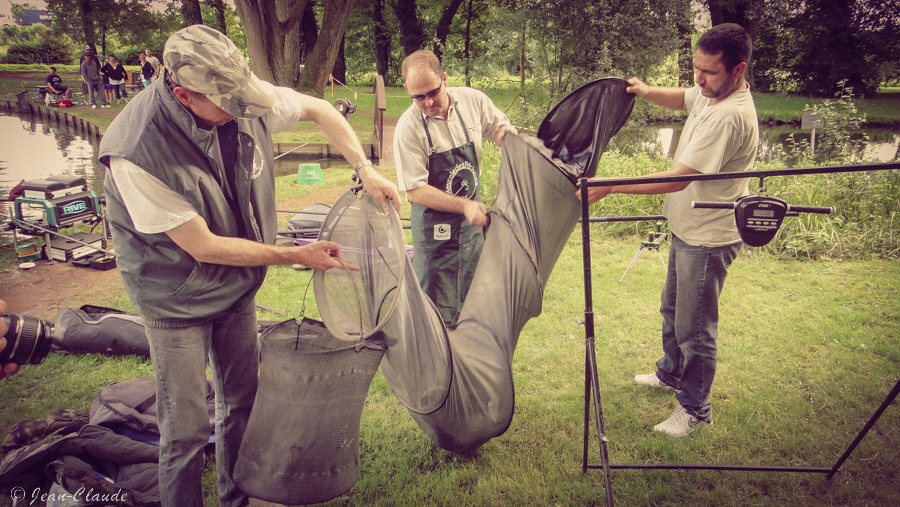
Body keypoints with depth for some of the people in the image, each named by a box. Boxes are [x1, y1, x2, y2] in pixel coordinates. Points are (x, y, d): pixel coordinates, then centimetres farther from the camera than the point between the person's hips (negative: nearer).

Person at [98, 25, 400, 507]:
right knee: (186, 428, 4)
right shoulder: (136, 153, -32)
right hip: (178, 299, -5)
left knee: (242, 401, 19)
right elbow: (204, 247, -26)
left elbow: (318, 109, 1)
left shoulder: (242, 98, -18)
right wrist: (297, 255, -20)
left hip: (238, 285, 5)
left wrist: (365, 168, -10)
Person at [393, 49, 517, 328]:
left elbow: (501, 129, 13)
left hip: (474, 215, 5)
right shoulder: (409, 127, -19)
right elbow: (415, 190, -19)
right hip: (434, 224, -4)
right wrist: (464, 206, -27)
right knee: (437, 306, 3)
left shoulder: (473, 100, -6)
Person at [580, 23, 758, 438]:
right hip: (686, 229, 10)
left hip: (708, 240, -10)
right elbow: (682, 99, 23)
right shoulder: (710, 93, 0)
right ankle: (671, 373, 48)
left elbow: (679, 179, -34)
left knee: (695, 327, 3)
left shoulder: (729, 116, -30)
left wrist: (608, 188, -35)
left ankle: (695, 409, 23)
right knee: (672, 309, 26)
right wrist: (648, 92, 0)